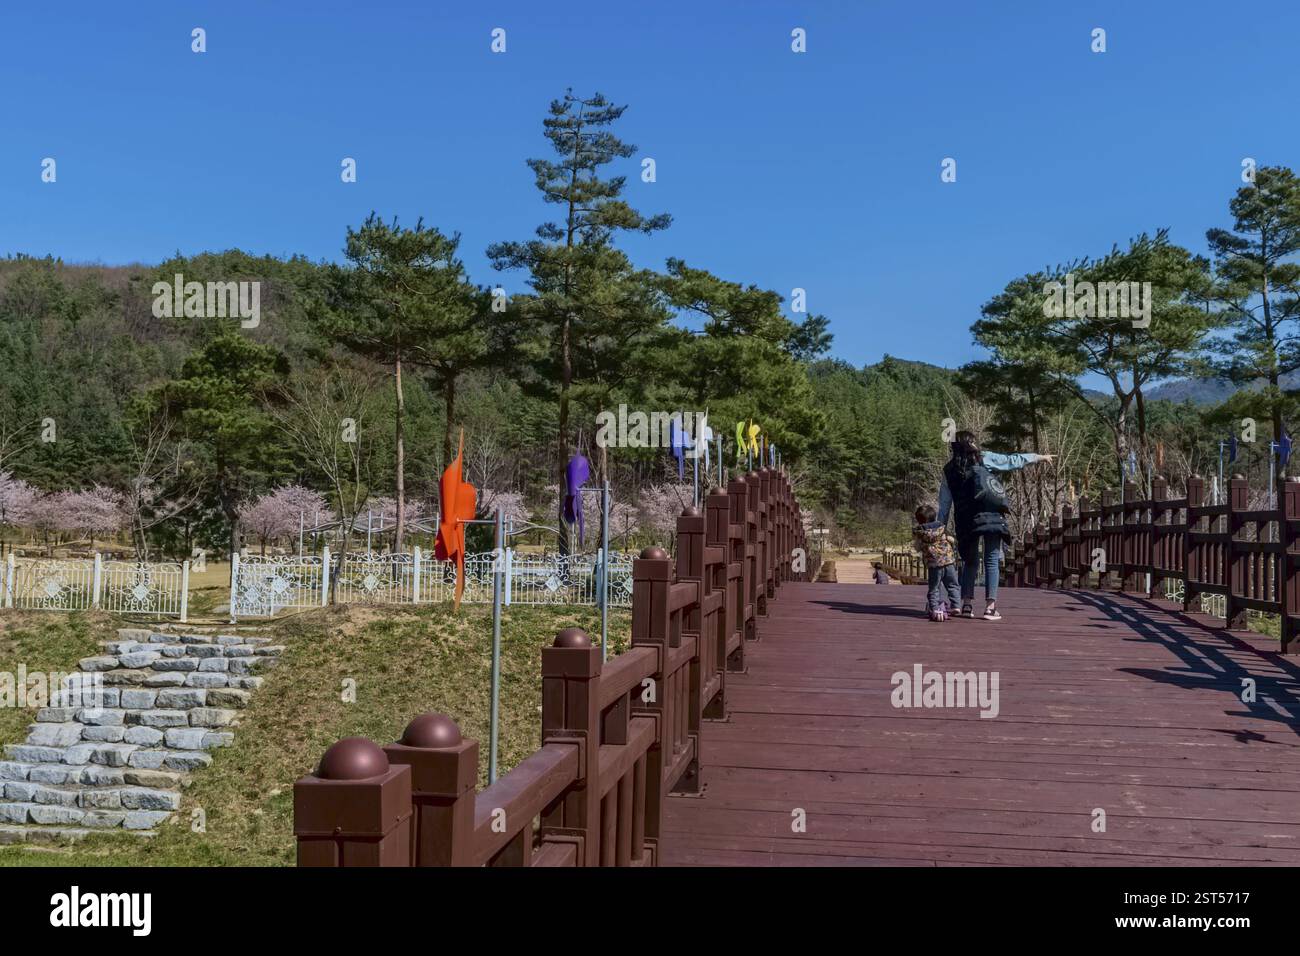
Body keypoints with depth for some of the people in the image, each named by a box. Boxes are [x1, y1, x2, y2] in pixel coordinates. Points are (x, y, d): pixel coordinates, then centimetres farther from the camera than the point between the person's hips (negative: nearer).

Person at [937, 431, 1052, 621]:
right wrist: (1040, 457, 21)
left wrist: (940, 525, 13)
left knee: (970, 562, 15)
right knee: (992, 561, 1)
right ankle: (990, 606, -5)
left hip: (966, 521, 3)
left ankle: (967, 604, 8)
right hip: (991, 517, -3)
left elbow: (944, 502, 9)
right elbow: (1013, 461, 10)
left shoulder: (949, 470, 10)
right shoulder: (983, 458, 4)